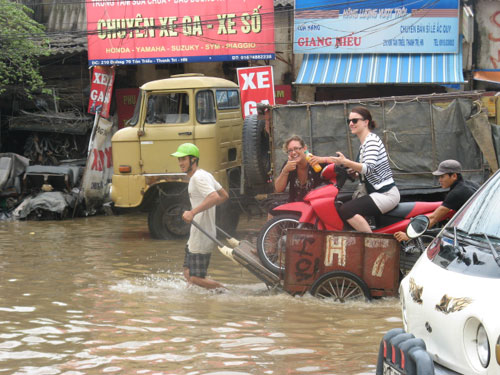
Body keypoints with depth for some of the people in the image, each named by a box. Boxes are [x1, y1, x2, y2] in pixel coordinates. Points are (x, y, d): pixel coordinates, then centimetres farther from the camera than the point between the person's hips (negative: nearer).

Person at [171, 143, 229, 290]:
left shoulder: (198, 177, -17)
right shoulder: (205, 175, 14)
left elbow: (214, 197, -32)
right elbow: (224, 195, 22)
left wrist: (193, 212, -38)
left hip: (201, 237, -10)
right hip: (195, 235, 10)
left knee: (196, 279, -7)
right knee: (188, 274, 16)